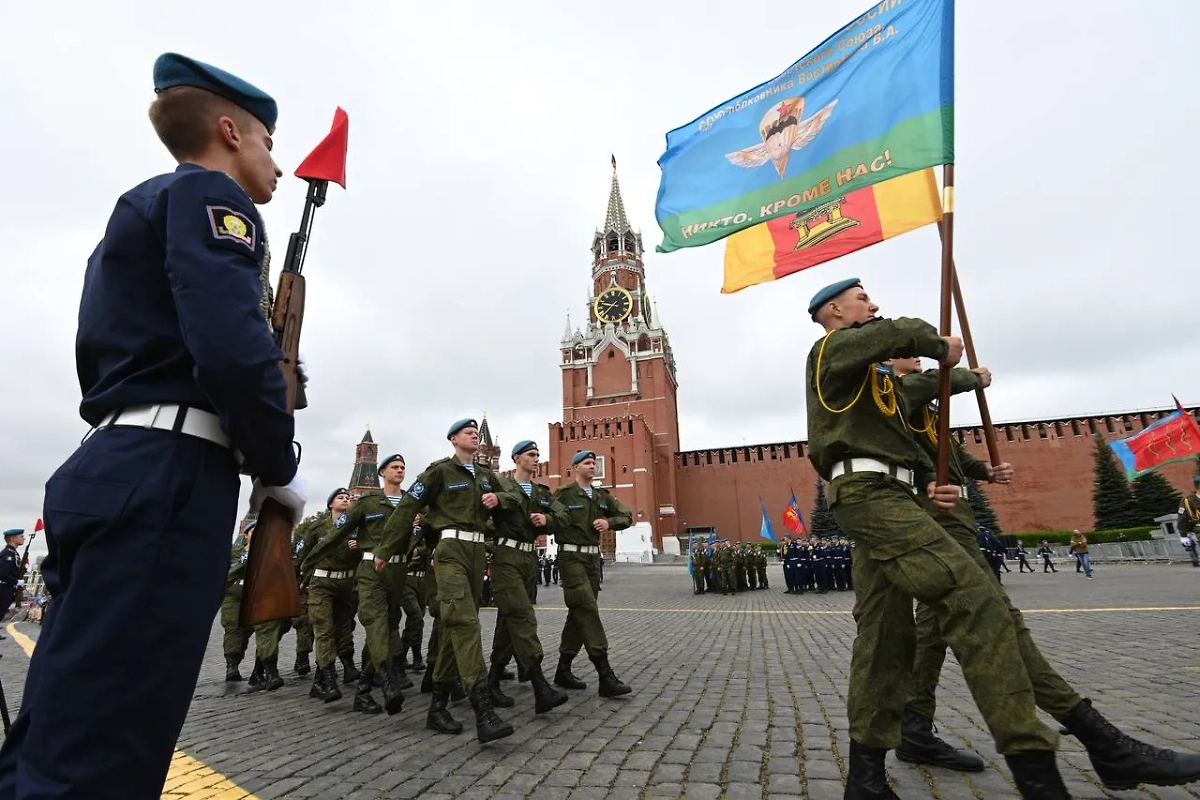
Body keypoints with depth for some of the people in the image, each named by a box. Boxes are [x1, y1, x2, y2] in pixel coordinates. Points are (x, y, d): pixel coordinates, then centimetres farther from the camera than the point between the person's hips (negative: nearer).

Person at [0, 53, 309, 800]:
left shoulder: (138, 209, 27)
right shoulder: (206, 195, -3)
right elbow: (232, 348, -21)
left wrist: (264, 412, 17)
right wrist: (281, 466, -7)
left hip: (120, 474, 10)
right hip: (164, 482, -10)